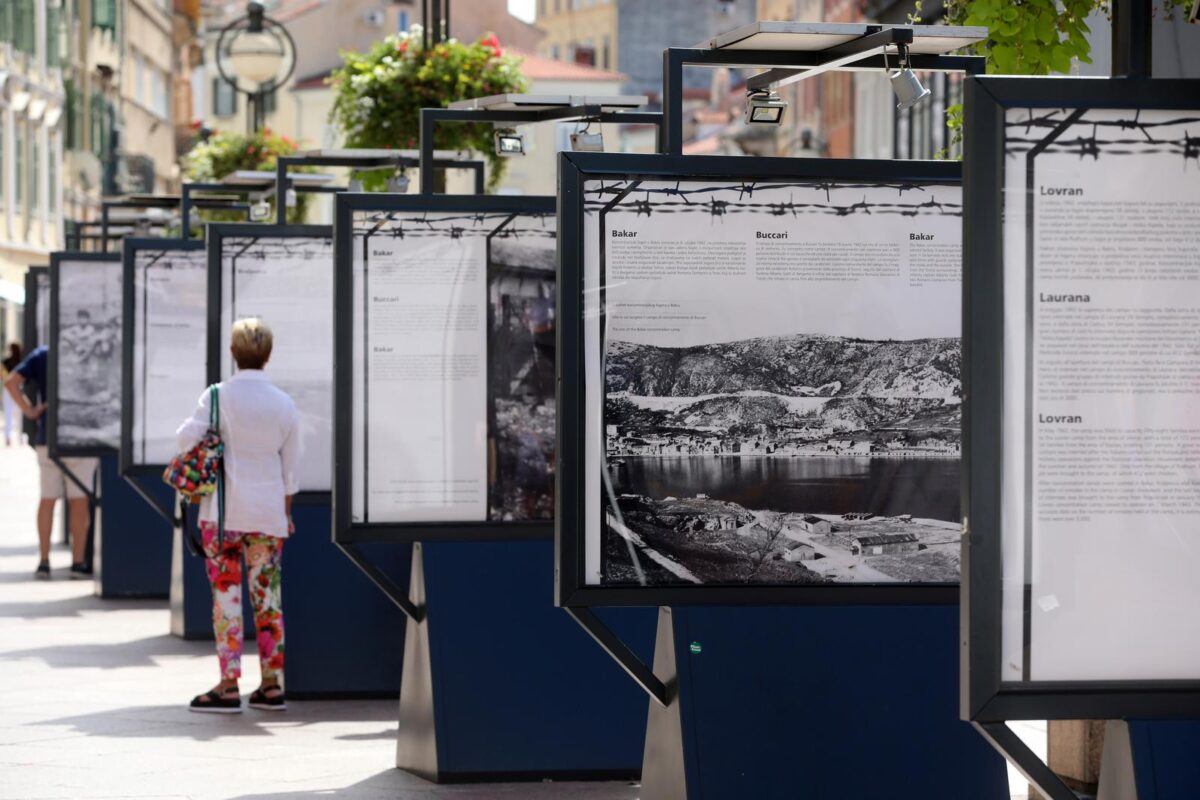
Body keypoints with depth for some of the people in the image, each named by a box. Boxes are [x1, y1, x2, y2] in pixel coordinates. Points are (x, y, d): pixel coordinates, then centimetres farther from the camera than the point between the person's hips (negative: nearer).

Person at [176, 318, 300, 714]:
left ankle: (229, 685, -4)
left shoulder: (219, 396, -9)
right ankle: (272, 684, 11)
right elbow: (290, 468, 9)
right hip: (269, 512, 3)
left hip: (224, 511, -3)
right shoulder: (284, 404, 3)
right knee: (268, 594, 9)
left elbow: (187, 439, -14)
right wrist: (286, 514, 20)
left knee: (227, 594, -1)